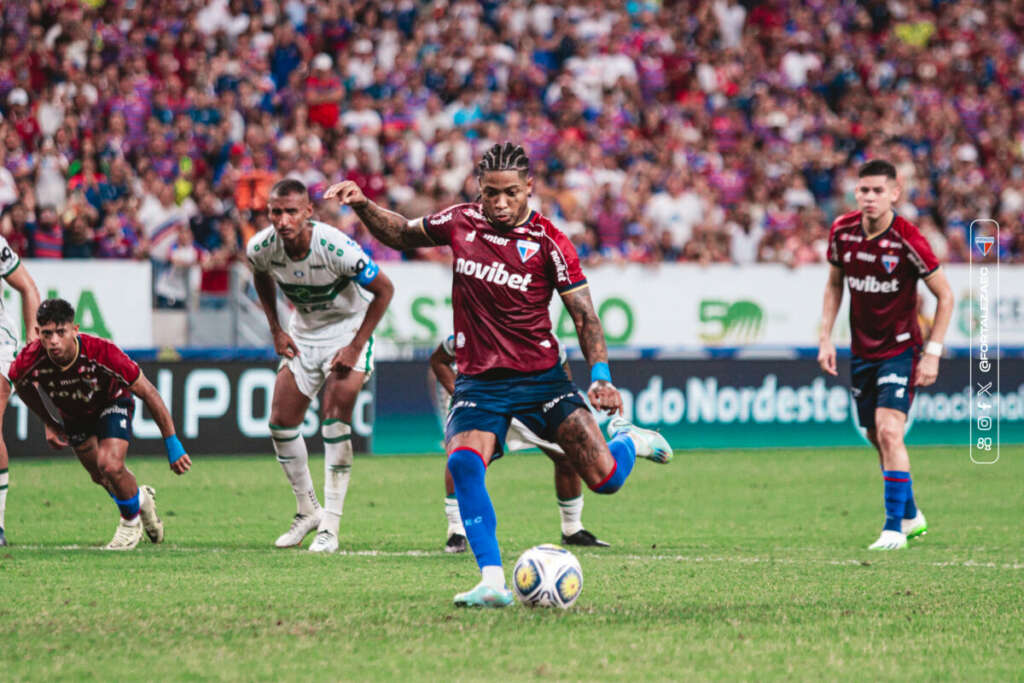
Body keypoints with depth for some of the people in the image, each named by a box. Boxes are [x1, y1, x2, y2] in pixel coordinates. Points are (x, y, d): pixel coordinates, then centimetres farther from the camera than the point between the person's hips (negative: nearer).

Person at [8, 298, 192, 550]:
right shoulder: (28, 363, -33)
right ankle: (140, 498, 49)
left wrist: (172, 444, -26)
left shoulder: (103, 354, -41)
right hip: (71, 413, 4)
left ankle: (131, 521, 9)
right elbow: (22, 387, -4)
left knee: (110, 466, -23)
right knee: (100, 477, 13)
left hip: (112, 403, -4)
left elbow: (148, 393, -29)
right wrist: (49, 424, 0)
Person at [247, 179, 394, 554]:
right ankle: (308, 511, 21)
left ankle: (329, 528, -14)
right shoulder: (260, 248, -17)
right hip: (303, 332, 5)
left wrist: (356, 347, -19)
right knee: (281, 423, 1)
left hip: (348, 328, -5)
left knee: (336, 418, -19)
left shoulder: (336, 248, -32)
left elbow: (384, 290, -19)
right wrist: (276, 330, 2)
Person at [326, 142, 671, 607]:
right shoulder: (460, 223, 2)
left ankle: (627, 439, 33)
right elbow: (403, 234, 20)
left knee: (605, 479, -6)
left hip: (541, 377, -2)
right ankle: (493, 583, -26)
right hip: (479, 381, 2)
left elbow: (584, 315, -7)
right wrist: (362, 206, 4)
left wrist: (601, 376, -20)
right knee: (463, 463, -28)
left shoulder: (548, 242, -8)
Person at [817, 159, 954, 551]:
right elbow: (834, 284, 12)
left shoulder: (907, 240, -19)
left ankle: (895, 529, -14)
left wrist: (932, 353, -13)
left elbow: (945, 295, -9)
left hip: (900, 349, -5)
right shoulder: (842, 231, -5)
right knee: (876, 438, 12)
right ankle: (911, 516, 32)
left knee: (888, 432, -20)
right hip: (861, 352, 5)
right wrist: (826, 338, 4)